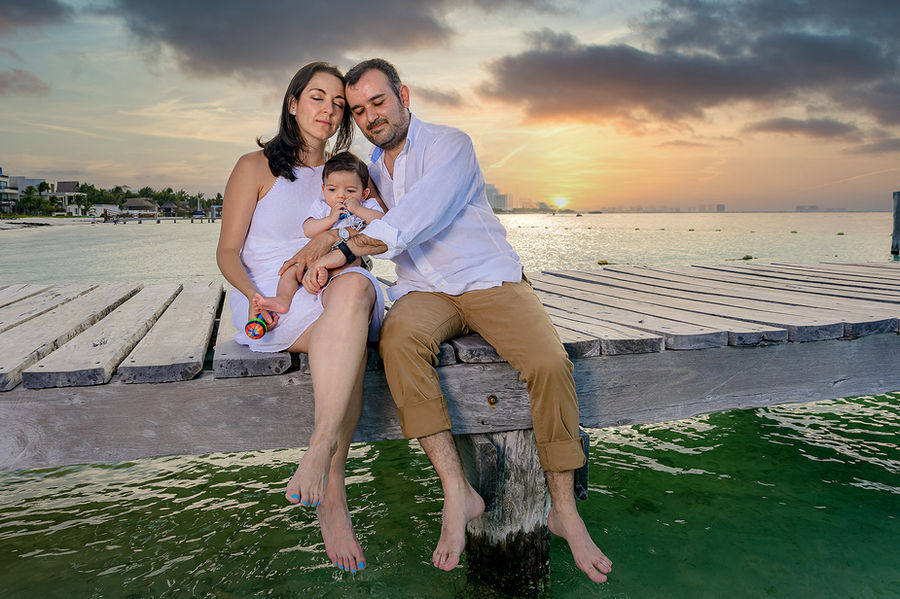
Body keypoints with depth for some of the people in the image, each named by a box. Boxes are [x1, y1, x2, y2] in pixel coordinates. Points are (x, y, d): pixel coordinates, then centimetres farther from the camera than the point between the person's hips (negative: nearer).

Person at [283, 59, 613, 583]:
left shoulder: (450, 145, -6)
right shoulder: (369, 167, 16)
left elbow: (415, 219, -20)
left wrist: (343, 251, -24)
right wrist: (327, 234, -11)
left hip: (490, 280, -3)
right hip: (425, 292, 3)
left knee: (550, 363, -28)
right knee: (398, 338, -33)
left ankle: (564, 509, -10)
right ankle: (458, 493, -29)